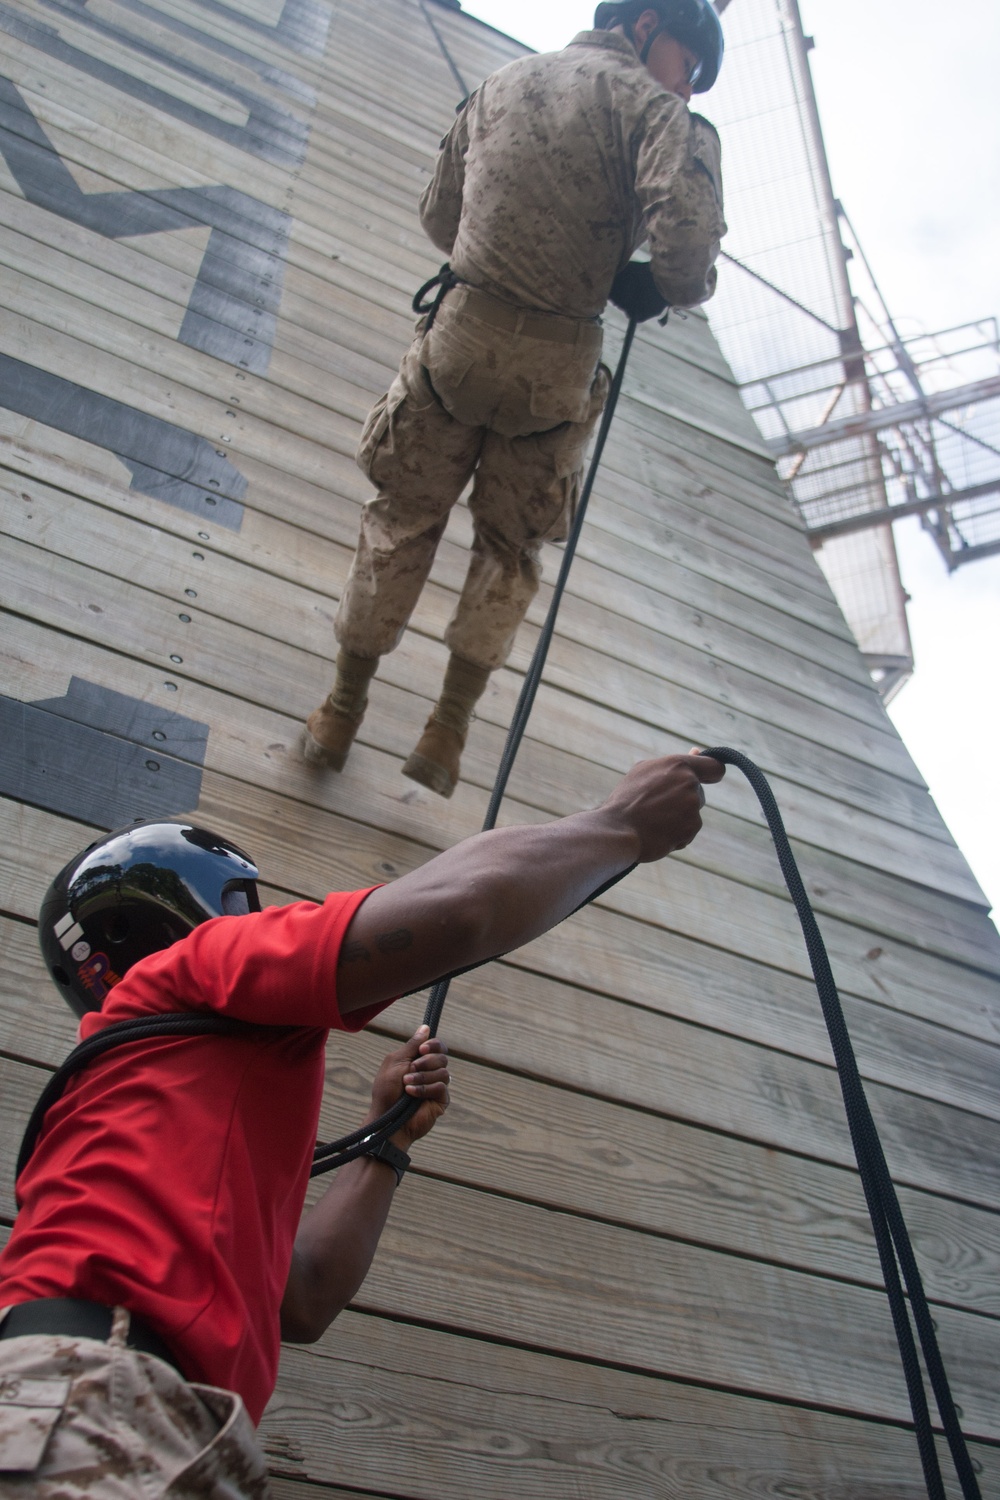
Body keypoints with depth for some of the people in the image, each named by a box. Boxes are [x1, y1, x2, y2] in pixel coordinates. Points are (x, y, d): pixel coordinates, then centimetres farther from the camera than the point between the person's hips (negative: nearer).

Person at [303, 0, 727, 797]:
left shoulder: (503, 82, 16)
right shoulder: (651, 108, -3)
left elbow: (438, 211, 21)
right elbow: (688, 232, -20)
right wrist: (668, 289, 0)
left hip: (460, 332, 3)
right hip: (557, 364, -3)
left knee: (402, 521, 15)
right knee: (510, 548, 15)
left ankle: (341, 714, 22)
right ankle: (448, 729, 12)